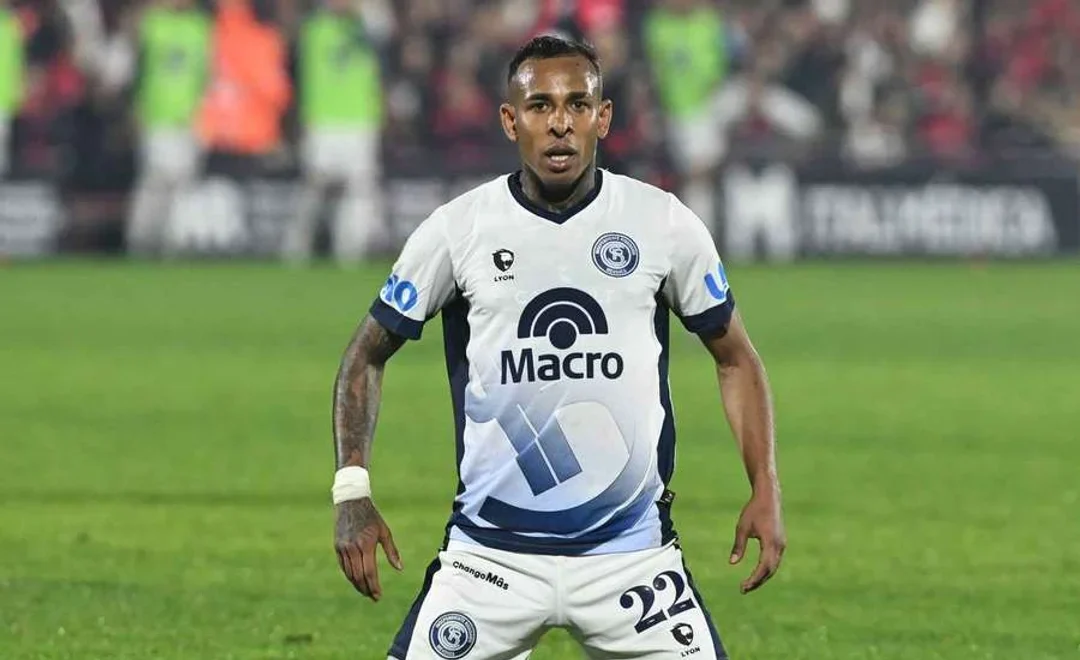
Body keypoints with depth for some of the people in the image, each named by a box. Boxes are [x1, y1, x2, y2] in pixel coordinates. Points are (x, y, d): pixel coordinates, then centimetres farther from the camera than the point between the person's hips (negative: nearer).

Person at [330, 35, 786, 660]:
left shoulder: (666, 224, 0)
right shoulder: (456, 230, -2)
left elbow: (735, 357, 11)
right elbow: (368, 356, 8)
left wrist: (765, 490, 0)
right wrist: (352, 492, -4)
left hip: (632, 554, 0)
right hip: (490, 555, 0)